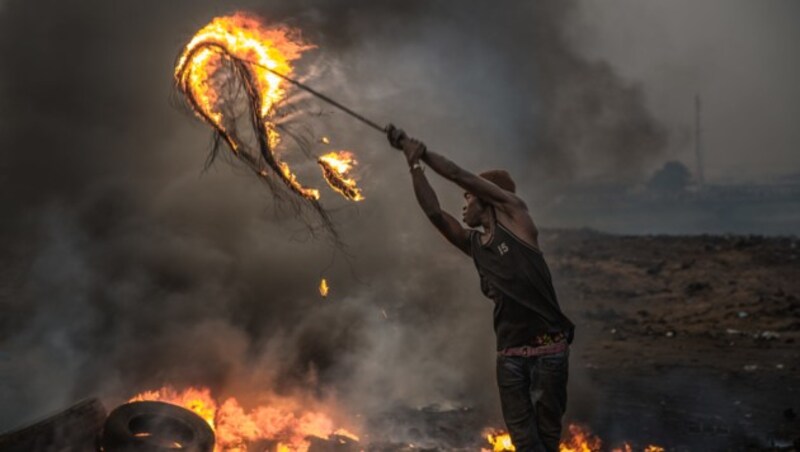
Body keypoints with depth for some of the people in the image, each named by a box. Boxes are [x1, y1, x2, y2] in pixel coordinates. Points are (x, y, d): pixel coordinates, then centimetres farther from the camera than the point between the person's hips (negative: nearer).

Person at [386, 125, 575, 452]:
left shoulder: (514, 214, 3)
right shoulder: (472, 244, 15)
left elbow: (459, 175, 0)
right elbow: (433, 211, 4)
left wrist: (421, 150, 7)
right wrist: (414, 163, 1)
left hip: (548, 348, -5)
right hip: (509, 353, 5)